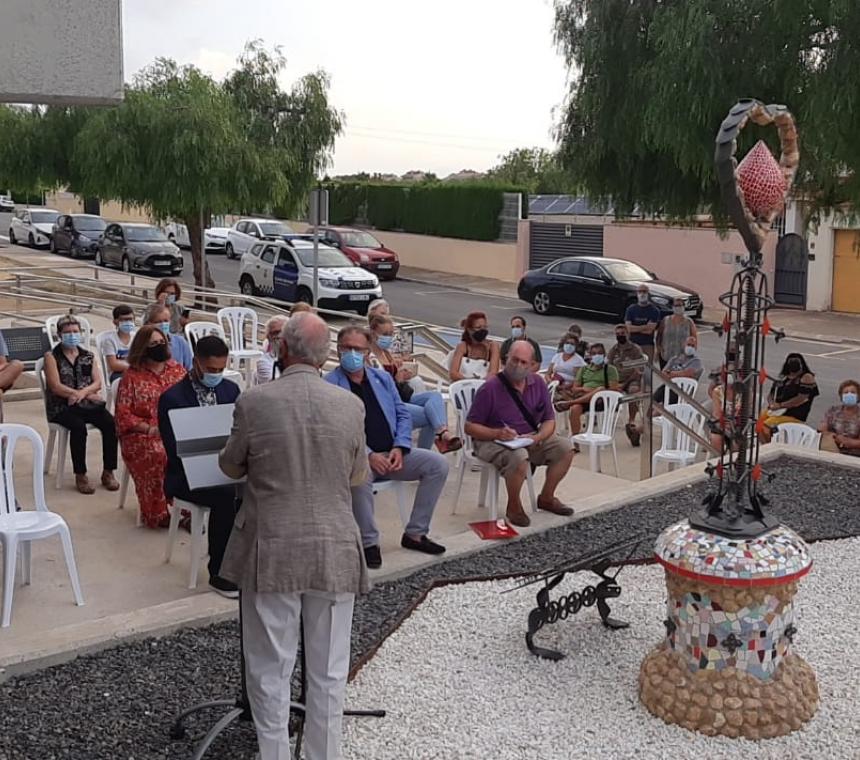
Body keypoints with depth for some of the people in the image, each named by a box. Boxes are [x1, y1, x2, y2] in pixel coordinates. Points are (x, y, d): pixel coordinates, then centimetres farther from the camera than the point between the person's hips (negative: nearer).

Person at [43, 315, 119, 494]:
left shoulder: (88, 356, 15)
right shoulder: (52, 357, 2)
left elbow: (98, 383, 5)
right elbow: (56, 387, -9)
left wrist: (83, 392, -17)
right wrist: (87, 395, -13)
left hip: (87, 403, 4)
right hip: (62, 407, -3)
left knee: (111, 423, -24)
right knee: (79, 427, -34)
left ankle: (108, 472, -15)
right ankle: (80, 475, -23)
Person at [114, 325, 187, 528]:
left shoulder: (177, 369, 13)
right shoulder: (131, 376, 3)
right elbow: (123, 414, -3)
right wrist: (149, 429, -16)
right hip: (142, 435, -2)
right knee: (158, 455, -34)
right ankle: (158, 513, -22)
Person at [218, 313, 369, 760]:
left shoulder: (253, 402, -10)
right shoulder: (351, 405, -5)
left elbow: (230, 467, 5)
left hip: (271, 551, -1)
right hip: (334, 551, 2)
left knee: (270, 669, 12)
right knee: (328, 671, 13)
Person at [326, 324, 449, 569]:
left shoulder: (382, 378, 16)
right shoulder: (329, 385, -3)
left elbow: (403, 415, 16)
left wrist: (399, 448, -3)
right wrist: (368, 455, -21)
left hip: (391, 453, 6)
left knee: (438, 464, -10)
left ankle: (415, 533, 0)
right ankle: (368, 543, -19)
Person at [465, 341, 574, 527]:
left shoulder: (538, 384, 0)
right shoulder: (491, 388, -16)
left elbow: (549, 421, 6)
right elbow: (470, 427, -13)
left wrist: (537, 438, -15)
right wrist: (497, 433, -29)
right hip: (492, 442, -6)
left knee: (565, 447, -9)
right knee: (519, 457, -36)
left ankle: (546, 498, 10)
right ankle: (514, 507, -11)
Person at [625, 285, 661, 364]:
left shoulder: (654, 310, 1)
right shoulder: (631, 309, 8)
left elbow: (650, 330, -9)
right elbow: (628, 328, -4)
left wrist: (635, 328, -3)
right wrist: (644, 327, -10)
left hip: (648, 345, -1)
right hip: (633, 344, 2)